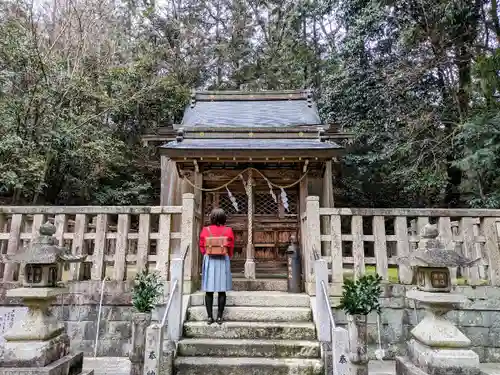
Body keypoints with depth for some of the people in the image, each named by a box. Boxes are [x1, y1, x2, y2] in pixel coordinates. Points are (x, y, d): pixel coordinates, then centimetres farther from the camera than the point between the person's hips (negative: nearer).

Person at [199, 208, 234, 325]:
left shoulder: (205, 230, -2)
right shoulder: (228, 231, -3)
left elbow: (201, 247, 4)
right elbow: (231, 248, 2)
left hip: (209, 260, 0)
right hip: (223, 260, 0)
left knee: (209, 290, 5)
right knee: (221, 290, 5)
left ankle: (210, 316, 8)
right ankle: (219, 317, 7)